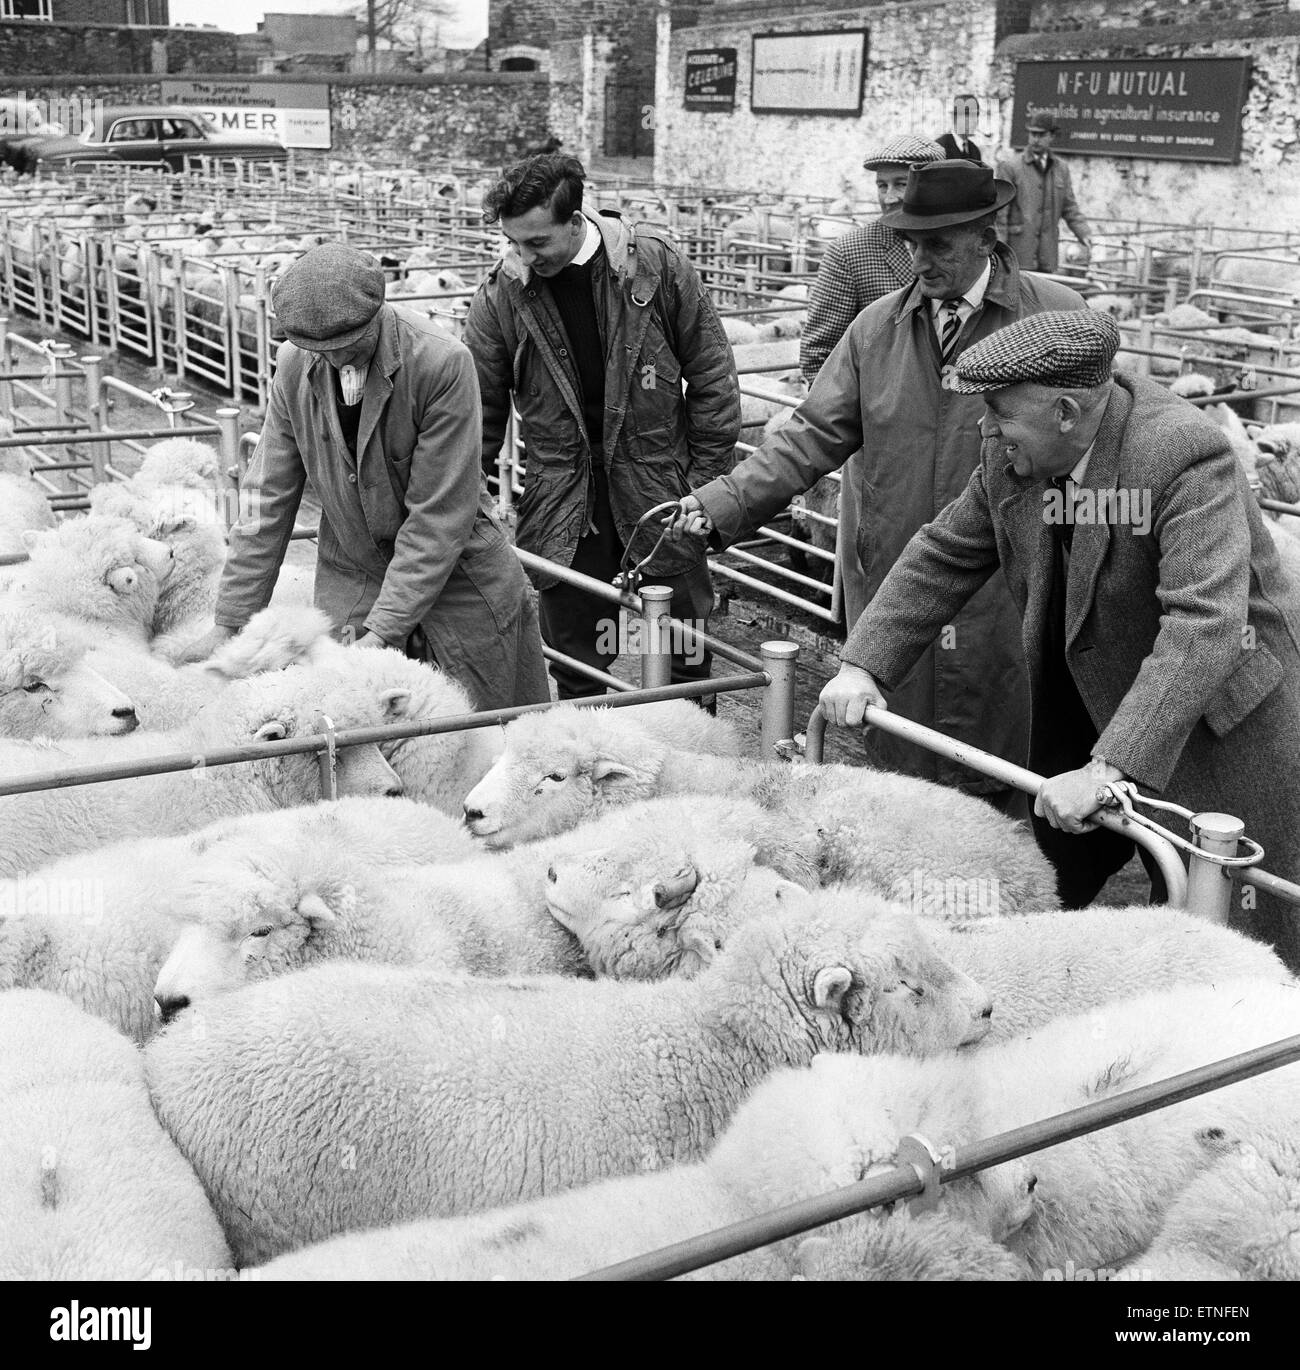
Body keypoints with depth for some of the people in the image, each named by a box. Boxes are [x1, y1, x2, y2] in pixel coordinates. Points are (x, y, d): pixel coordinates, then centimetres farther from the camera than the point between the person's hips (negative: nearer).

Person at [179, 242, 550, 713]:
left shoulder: (443, 364, -21)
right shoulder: (294, 365, -7)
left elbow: (439, 516, -20)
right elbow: (269, 498, -1)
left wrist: (383, 630, -23)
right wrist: (230, 621, -3)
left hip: (454, 576, -3)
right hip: (351, 580, 3)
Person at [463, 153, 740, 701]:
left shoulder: (656, 264, -8)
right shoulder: (500, 296, -5)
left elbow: (712, 376, 0)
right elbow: (481, 410, 3)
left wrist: (707, 480, -2)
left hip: (661, 488, 0)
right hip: (564, 504, 1)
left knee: (687, 658, 9)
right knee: (577, 667, 6)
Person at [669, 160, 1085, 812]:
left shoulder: (1057, 315, -1)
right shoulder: (878, 326, 9)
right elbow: (814, 435, 7)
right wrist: (719, 503, -4)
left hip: (1008, 598, -3)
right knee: (898, 762, 10)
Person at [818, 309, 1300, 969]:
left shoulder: (1185, 456, -29)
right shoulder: (1012, 451, -8)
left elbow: (1204, 625, -37)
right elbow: (944, 554, 3)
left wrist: (1108, 767, -43)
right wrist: (862, 664, -7)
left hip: (1218, 712, -6)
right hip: (1090, 703, 6)